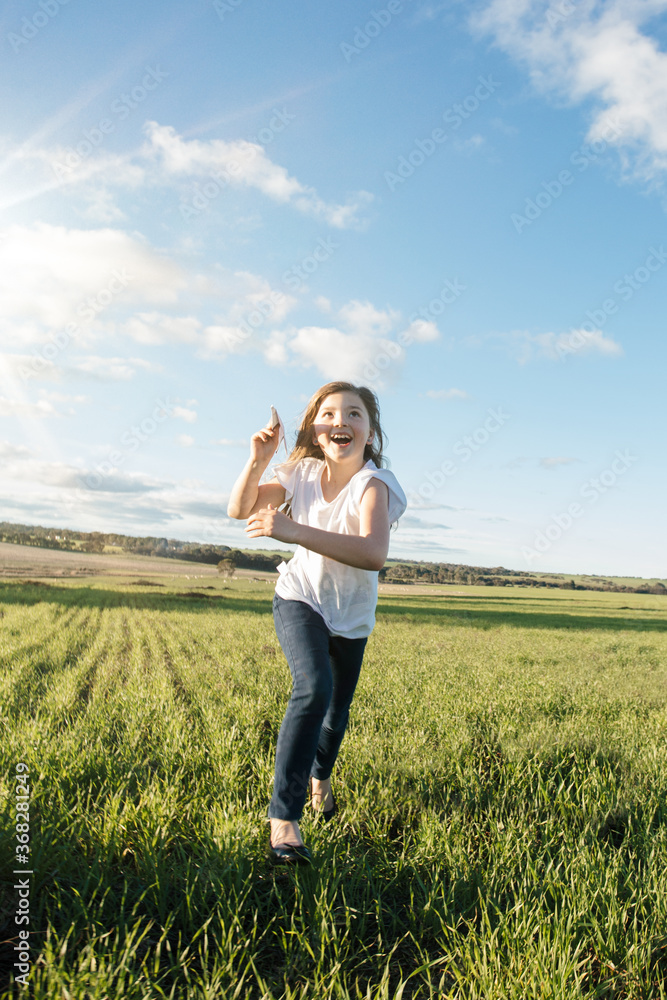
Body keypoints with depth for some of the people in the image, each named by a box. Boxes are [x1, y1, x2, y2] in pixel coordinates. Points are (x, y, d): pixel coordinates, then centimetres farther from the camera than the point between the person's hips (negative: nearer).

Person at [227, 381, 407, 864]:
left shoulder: (373, 483, -27)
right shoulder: (302, 473, -12)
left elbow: (374, 554, -44)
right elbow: (240, 509, -7)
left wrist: (295, 530, -52)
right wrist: (257, 461, -25)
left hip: (351, 616, 0)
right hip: (300, 599, 0)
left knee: (338, 708, 17)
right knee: (314, 689, -27)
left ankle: (321, 774, 51)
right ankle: (283, 816, -20)